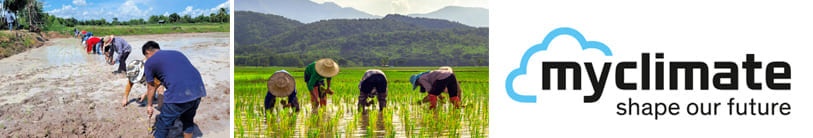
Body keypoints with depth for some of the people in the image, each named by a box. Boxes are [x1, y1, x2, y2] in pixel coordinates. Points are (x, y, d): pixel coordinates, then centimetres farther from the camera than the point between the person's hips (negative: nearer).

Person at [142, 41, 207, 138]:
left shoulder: (150, 62, 14)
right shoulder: (177, 53, 30)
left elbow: (151, 87, 21)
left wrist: (149, 105, 35)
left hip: (179, 94, -6)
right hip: (198, 89, 6)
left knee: (163, 126, 11)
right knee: (188, 120, 28)